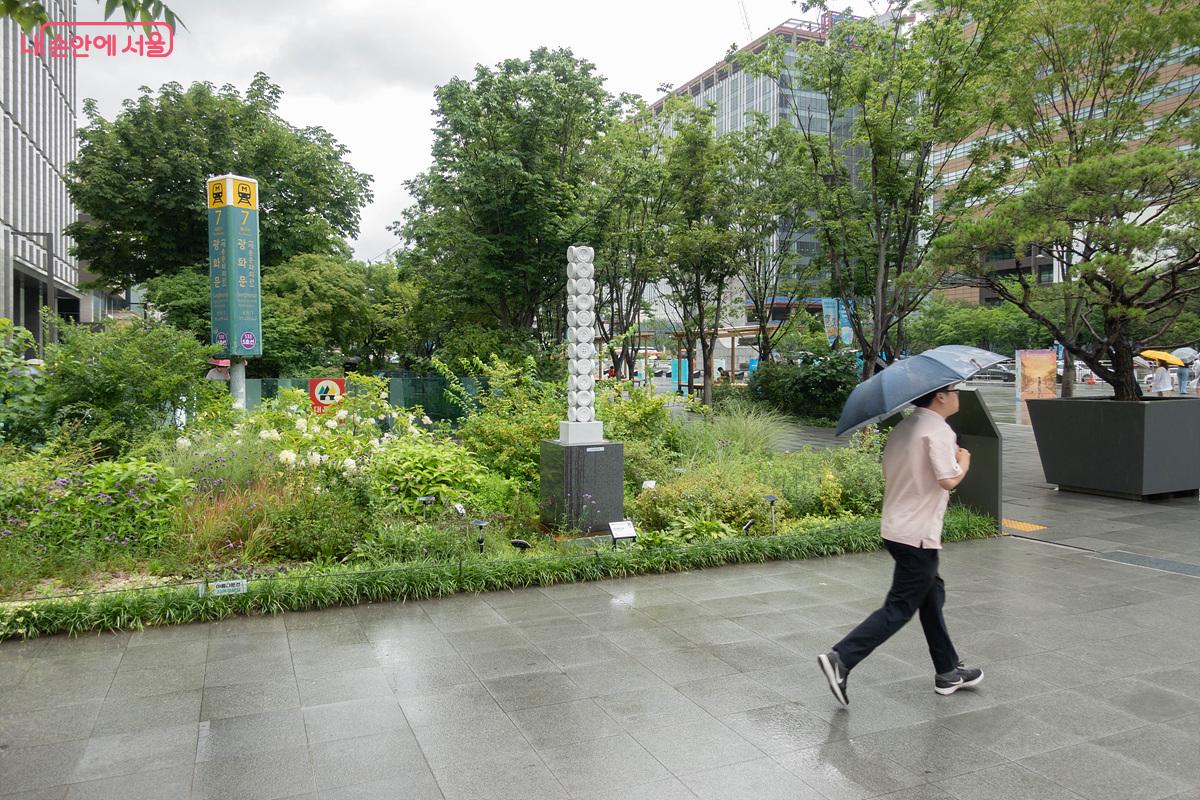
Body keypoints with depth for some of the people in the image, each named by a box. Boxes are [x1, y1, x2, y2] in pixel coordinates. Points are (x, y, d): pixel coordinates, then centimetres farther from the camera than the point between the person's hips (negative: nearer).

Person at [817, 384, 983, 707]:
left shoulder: (904, 427, 12)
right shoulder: (938, 430, -15)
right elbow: (948, 480, -24)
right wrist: (963, 461, -3)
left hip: (895, 527, 10)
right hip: (918, 535, -10)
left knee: (932, 594, 20)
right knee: (900, 607, -4)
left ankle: (948, 672, 32)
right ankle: (841, 659, -10)